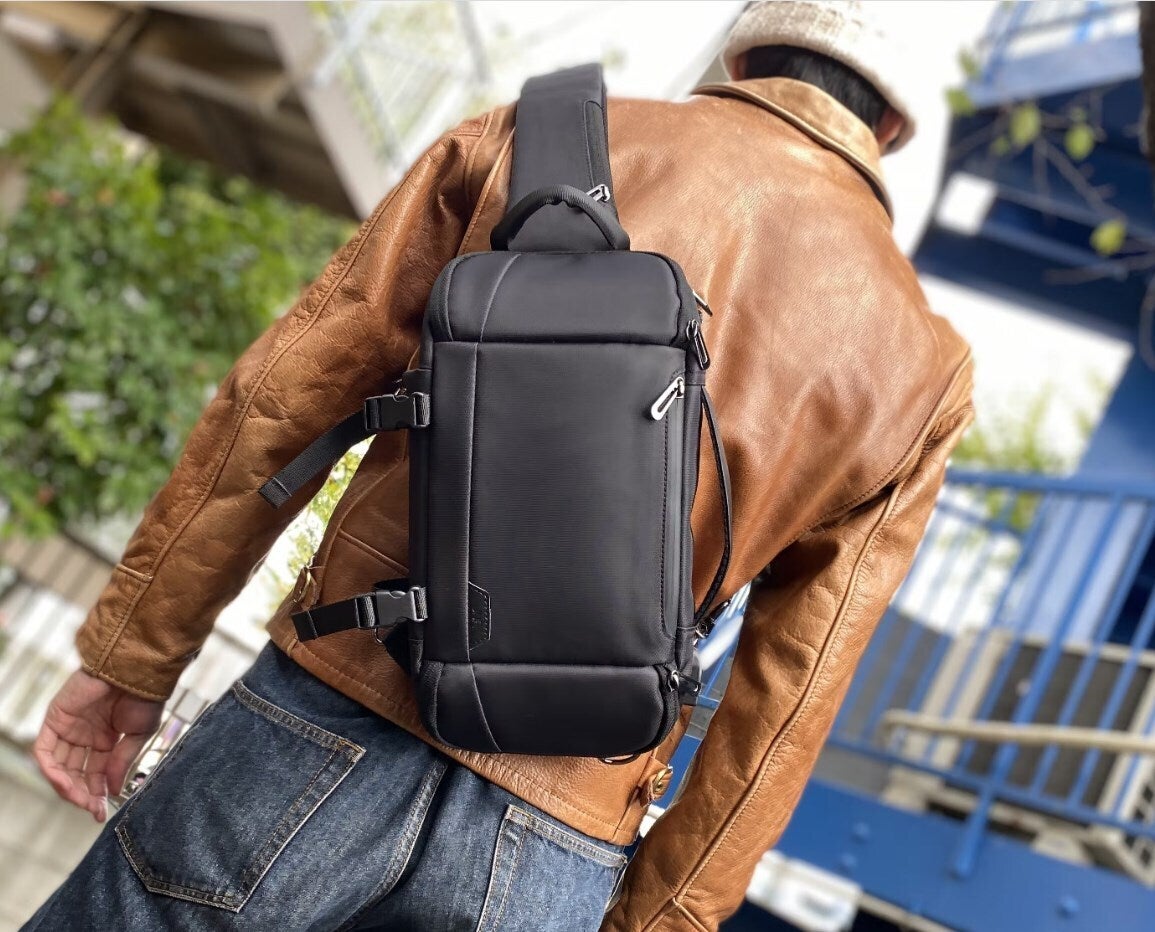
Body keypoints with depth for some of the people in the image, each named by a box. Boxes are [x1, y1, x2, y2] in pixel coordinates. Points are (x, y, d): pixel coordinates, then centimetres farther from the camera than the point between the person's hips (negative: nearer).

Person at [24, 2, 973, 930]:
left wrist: (131, 655, 9)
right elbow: (786, 701, 3)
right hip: (552, 850, 2)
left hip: (335, 715, -1)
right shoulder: (920, 363, 5)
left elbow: (277, 401, 0)